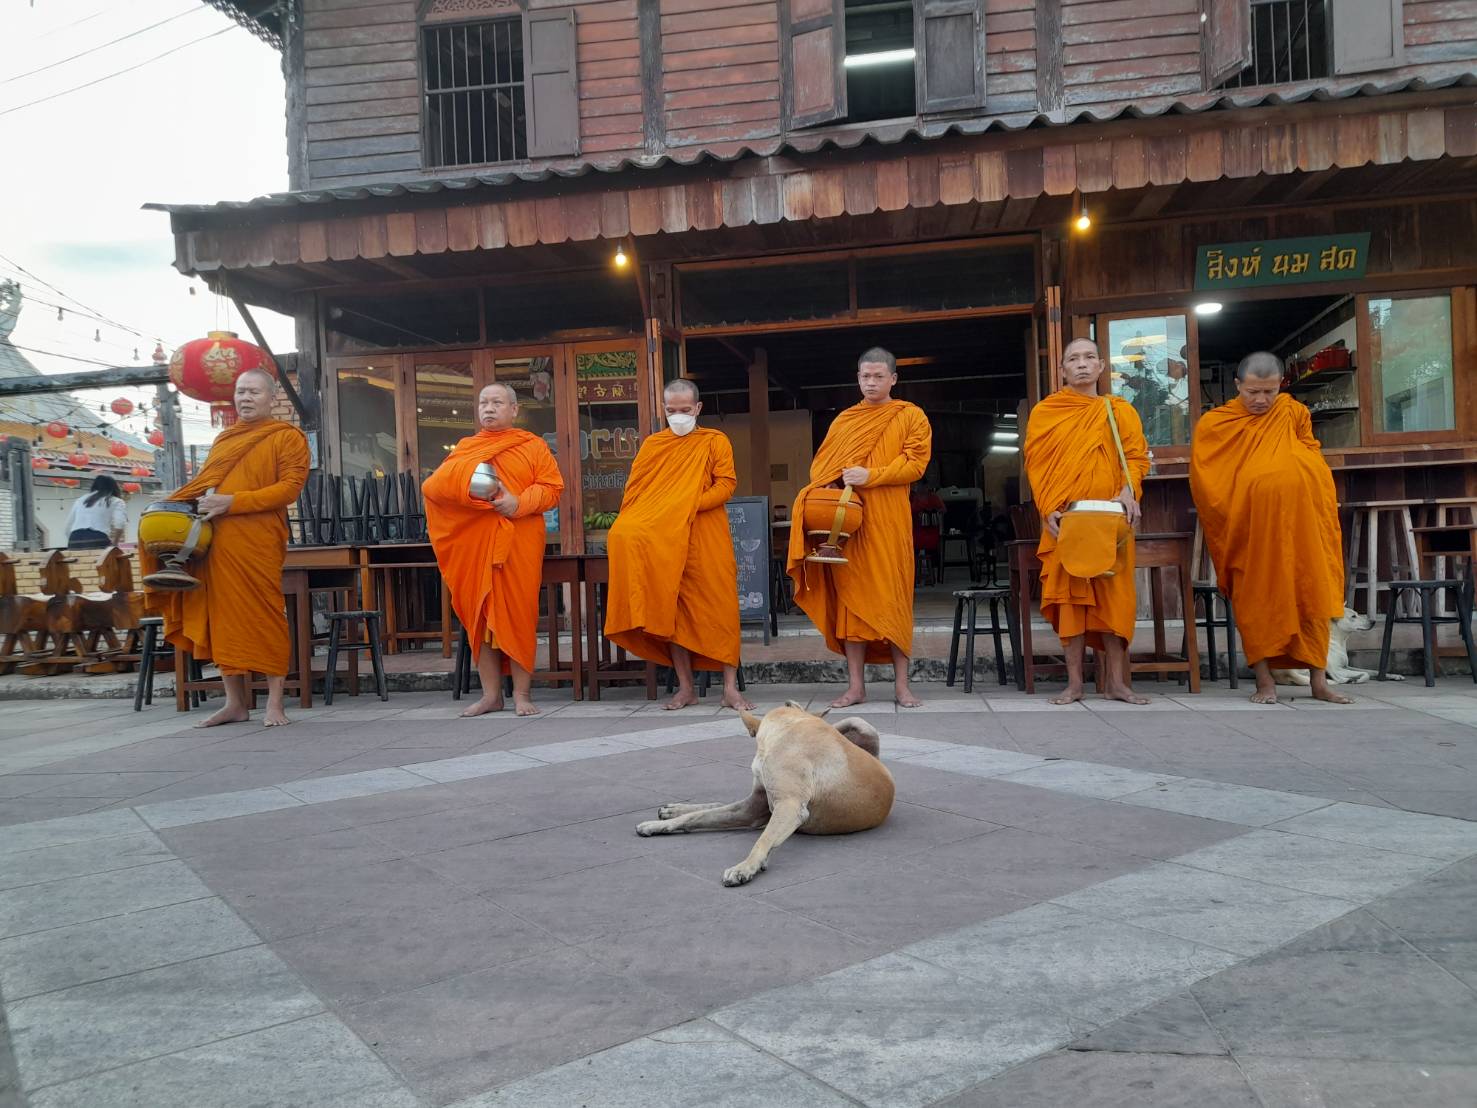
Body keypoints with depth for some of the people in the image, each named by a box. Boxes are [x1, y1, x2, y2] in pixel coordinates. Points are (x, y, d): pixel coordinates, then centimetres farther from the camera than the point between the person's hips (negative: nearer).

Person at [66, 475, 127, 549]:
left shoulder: (80, 500, 29)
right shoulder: (115, 501, 14)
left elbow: (68, 528, 25)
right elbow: (120, 523, -6)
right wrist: (114, 544, 5)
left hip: (74, 542, 5)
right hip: (97, 540, -5)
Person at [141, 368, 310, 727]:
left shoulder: (287, 438, 2)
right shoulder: (224, 439, 23)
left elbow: (288, 488, -9)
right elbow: (207, 483, 28)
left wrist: (232, 502, -15)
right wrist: (194, 499, 5)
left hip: (258, 545, -6)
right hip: (215, 542, 6)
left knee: (265, 618, -5)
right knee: (224, 620, 6)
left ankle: (274, 703, 2)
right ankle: (235, 703, 14)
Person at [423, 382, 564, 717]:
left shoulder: (533, 445, 8)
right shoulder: (465, 448, 16)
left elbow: (552, 487, -1)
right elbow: (434, 487, 6)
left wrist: (520, 503, -18)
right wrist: (470, 485, -14)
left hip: (520, 544, -2)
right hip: (475, 543, 3)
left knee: (519, 614, -2)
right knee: (481, 615, 3)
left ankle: (522, 693, 5)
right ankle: (491, 694, 10)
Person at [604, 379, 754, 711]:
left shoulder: (715, 441, 7)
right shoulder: (652, 445, 14)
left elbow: (727, 483, -3)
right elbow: (634, 493, 8)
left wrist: (691, 505, -15)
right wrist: (628, 527, -8)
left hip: (706, 538, -2)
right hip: (663, 539, 2)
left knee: (719, 607, -5)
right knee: (673, 610, 2)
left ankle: (730, 688, 0)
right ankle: (685, 688, 9)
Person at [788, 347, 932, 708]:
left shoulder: (911, 416, 7)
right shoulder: (844, 420, 17)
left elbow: (915, 463, -4)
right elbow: (820, 465, 15)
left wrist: (870, 476, -15)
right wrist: (825, 490, -6)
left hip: (889, 520, -3)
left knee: (893, 595, -2)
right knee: (851, 596, 1)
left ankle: (901, 685, 5)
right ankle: (855, 685, 6)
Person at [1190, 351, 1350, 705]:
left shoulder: (1294, 413, 10)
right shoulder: (1214, 425, 3)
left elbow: (1316, 464, 14)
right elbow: (1205, 485, 4)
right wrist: (1230, 524, 0)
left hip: (1303, 523, 2)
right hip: (1251, 529, -2)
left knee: (1312, 596, 3)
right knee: (1257, 600, 0)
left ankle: (1318, 680, 11)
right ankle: (1264, 681, 7)